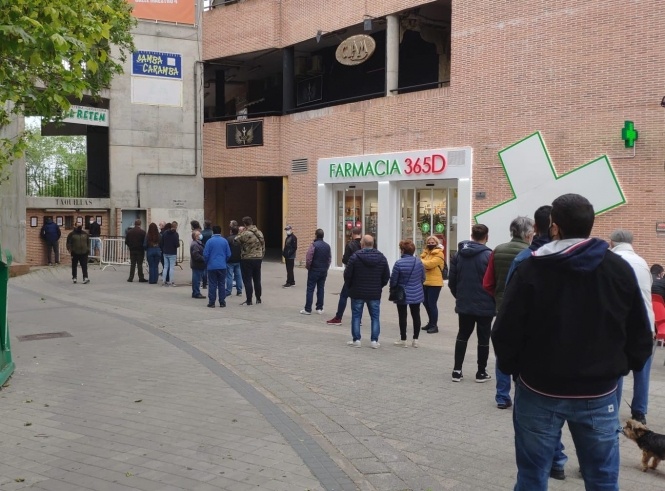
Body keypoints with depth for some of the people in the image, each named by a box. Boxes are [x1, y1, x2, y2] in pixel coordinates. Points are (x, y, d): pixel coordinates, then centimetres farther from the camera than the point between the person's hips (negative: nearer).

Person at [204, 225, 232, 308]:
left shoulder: (210, 241, -6)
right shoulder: (224, 241, 0)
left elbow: (206, 254, -5)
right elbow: (228, 254, 3)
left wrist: (207, 263, 12)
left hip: (212, 266, -2)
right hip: (222, 266, 2)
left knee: (212, 285, 3)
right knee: (222, 284, 8)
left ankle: (212, 302, 4)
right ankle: (222, 302, 9)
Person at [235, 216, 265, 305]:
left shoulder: (245, 234, -17)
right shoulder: (260, 233, 5)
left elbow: (236, 240, -6)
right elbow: (263, 246, 10)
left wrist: (241, 232, 5)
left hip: (247, 259, -6)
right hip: (258, 259, 6)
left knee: (247, 280, 0)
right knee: (257, 280, 15)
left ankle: (249, 300, 0)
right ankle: (258, 299, 22)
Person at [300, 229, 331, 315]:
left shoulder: (313, 245, -14)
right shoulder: (327, 246, 7)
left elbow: (308, 258, -16)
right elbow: (330, 259, 11)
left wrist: (308, 267, -1)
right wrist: (325, 268, 16)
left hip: (314, 271, -5)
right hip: (324, 271, 5)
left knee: (310, 290, 0)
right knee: (321, 289, 11)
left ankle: (308, 309, 0)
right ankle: (319, 308, 13)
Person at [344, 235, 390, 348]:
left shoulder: (355, 257, -11)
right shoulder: (382, 258, 0)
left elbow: (347, 275, -7)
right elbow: (386, 276, 4)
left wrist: (349, 287, 9)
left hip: (357, 293, -2)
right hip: (375, 293, 2)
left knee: (356, 316, 8)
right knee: (375, 317, 9)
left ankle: (356, 340, 8)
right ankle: (374, 341, 8)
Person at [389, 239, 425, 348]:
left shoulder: (399, 263, -17)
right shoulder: (419, 262, -2)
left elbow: (393, 280, -12)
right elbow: (423, 278, 6)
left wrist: (392, 289, 8)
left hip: (402, 294, -4)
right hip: (417, 294, 4)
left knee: (402, 317, 6)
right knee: (416, 316, 11)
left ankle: (403, 340, 12)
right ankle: (415, 340, 16)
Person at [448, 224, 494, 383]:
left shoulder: (459, 254, 1)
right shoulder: (488, 255, -14)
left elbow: (452, 280, 4)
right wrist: (495, 301, 2)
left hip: (464, 304, 4)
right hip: (485, 305, -4)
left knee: (462, 336, 16)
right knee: (483, 338, 9)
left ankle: (457, 370, 14)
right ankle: (481, 373, 15)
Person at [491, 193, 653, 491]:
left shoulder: (531, 269, -11)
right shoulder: (620, 269, -2)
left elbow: (506, 332, -11)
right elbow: (640, 335, 4)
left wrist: (511, 368, 7)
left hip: (540, 390, -2)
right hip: (599, 393, 3)